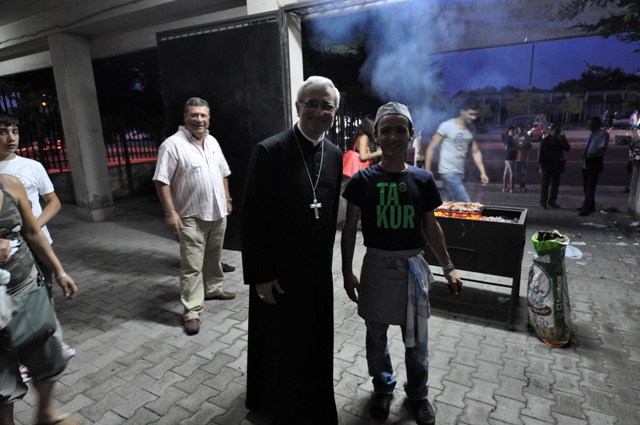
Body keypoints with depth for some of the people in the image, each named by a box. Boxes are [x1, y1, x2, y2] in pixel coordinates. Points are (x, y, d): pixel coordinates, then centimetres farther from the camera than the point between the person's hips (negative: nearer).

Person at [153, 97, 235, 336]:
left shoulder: (213, 142, 10)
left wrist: (227, 199, 15)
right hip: (192, 217, -6)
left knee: (214, 257, 20)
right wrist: (170, 212, -21)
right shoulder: (173, 144, -12)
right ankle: (192, 312, 4)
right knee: (192, 266, -3)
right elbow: (161, 181, -15)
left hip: (218, 213, 7)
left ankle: (213, 289, 39)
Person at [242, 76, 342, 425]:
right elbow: (253, 219, -16)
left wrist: (326, 259, 12)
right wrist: (260, 275, -15)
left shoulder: (335, 155, 2)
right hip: (279, 272, -5)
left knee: (315, 344, 22)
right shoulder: (270, 150, -17)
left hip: (318, 271, 6)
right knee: (279, 346, 15)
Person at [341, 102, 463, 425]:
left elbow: (431, 227, 6)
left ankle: (418, 394, 39)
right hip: (376, 265, -1)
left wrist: (448, 268, 5)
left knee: (416, 340, 14)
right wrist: (347, 271, -4)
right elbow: (349, 228, -3)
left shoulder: (423, 179, -2)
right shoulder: (362, 180, -8)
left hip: (412, 265, 1)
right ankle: (383, 388, 42)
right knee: (376, 335, 16)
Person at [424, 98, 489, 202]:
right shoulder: (447, 126, -9)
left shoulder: (472, 129, 10)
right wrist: (427, 171, -12)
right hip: (448, 171, -6)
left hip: (460, 172, 7)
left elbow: (475, 151, 18)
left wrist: (482, 172, 10)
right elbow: (431, 148, -8)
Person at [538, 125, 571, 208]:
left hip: (557, 166, 4)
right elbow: (540, 154, -4)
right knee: (545, 184, -2)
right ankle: (543, 202, 3)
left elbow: (567, 148, -4)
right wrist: (541, 166, -9)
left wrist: (562, 140, -14)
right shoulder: (544, 141, -2)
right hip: (547, 166, -4)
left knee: (555, 184, 7)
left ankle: (552, 201, 15)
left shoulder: (560, 140, 8)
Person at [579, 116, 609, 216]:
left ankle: (587, 208, 4)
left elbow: (602, 149, -21)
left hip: (595, 162, -8)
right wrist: (585, 155, 2)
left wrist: (589, 155, -19)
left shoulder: (603, 134, -12)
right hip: (587, 162, 8)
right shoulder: (592, 134, 13)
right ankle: (589, 206, 26)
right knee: (586, 186, 14)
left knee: (590, 187, -3)